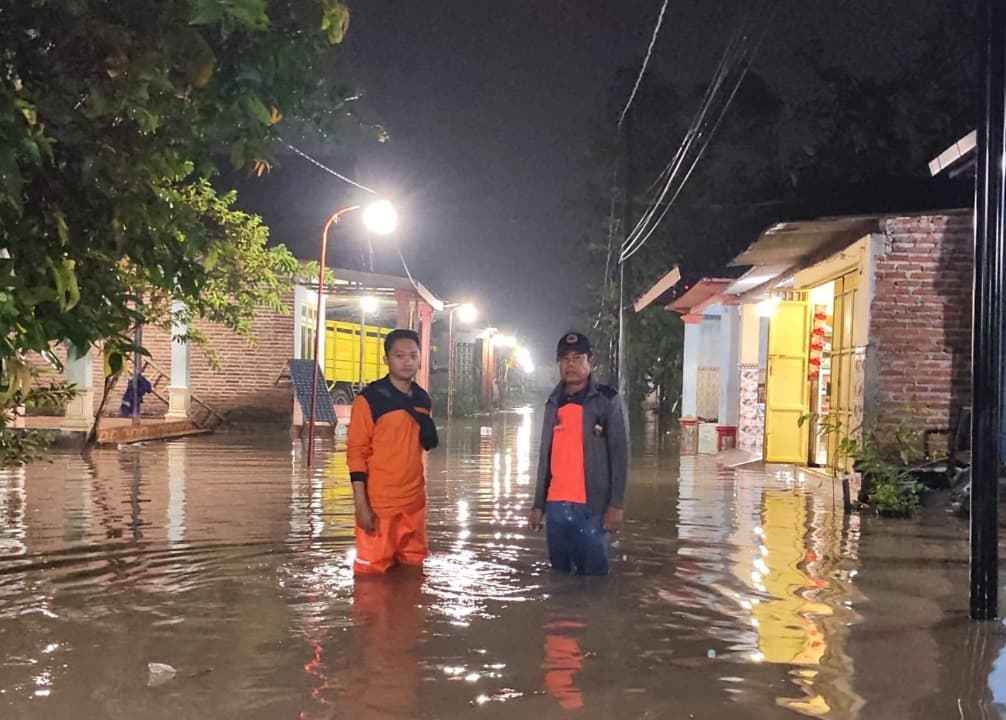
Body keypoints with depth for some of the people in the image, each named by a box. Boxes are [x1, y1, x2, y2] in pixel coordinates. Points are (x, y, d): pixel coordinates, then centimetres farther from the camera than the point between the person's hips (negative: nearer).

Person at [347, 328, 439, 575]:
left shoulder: (422, 399, 9)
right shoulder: (369, 399, -10)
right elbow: (356, 452, -11)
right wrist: (361, 504, -15)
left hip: (414, 502, 6)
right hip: (379, 504, -6)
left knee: (412, 568, 14)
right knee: (371, 570, -1)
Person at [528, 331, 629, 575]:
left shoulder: (608, 401, -1)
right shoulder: (553, 404, 15)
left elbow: (620, 455, -5)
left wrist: (615, 504, -13)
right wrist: (538, 504, 13)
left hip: (592, 507, -5)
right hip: (556, 506, 5)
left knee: (592, 576, -5)